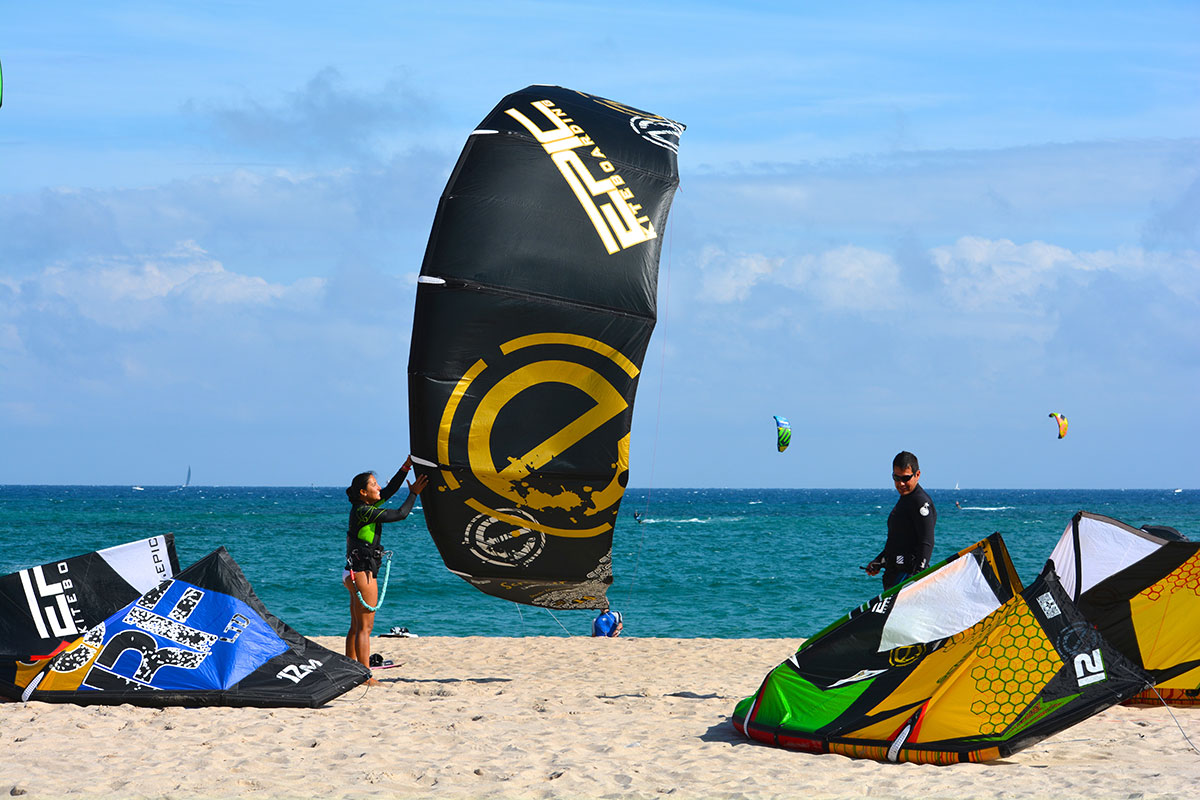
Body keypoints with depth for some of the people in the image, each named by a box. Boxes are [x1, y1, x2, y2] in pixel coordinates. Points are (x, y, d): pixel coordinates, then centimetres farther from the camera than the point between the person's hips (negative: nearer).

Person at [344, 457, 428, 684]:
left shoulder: (365, 508, 11)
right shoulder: (364, 511, -16)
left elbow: (390, 489, 19)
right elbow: (400, 514, -16)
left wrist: (406, 467, 14)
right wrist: (414, 493, -3)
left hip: (355, 573, 10)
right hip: (363, 573, -10)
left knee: (356, 627, 12)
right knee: (365, 627, -8)